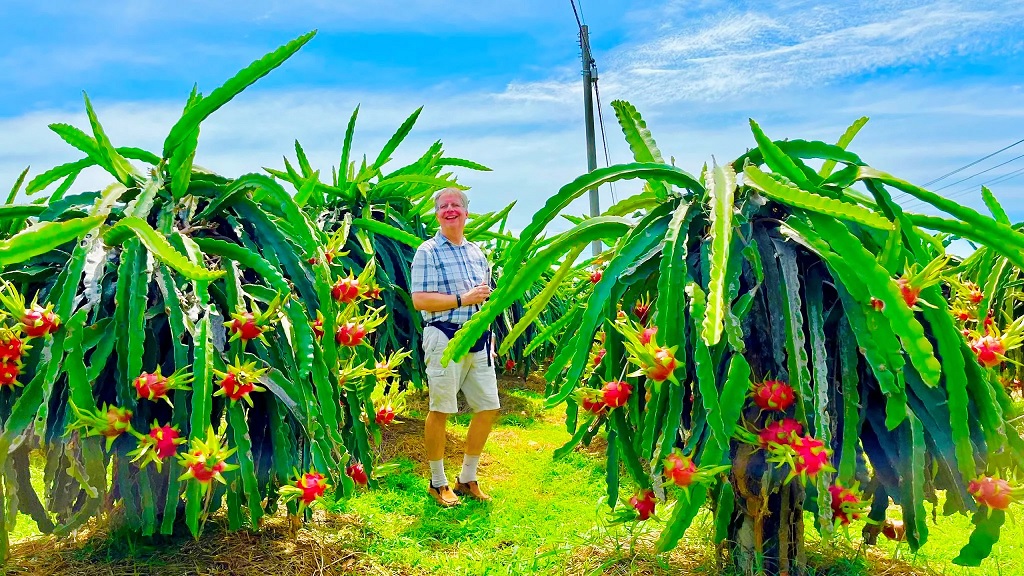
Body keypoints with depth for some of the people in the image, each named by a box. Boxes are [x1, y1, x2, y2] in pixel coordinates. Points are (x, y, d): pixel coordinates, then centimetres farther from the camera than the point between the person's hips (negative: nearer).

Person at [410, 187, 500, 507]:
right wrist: (463, 300, -16)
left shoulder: (477, 253, 16)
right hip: (445, 339, -6)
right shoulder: (428, 251, -3)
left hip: (479, 340, 7)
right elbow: (419, 300, -13)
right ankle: (438, 483, 16)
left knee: (488, 408, 8)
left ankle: (467, 479, 24)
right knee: (440, 411, 0)